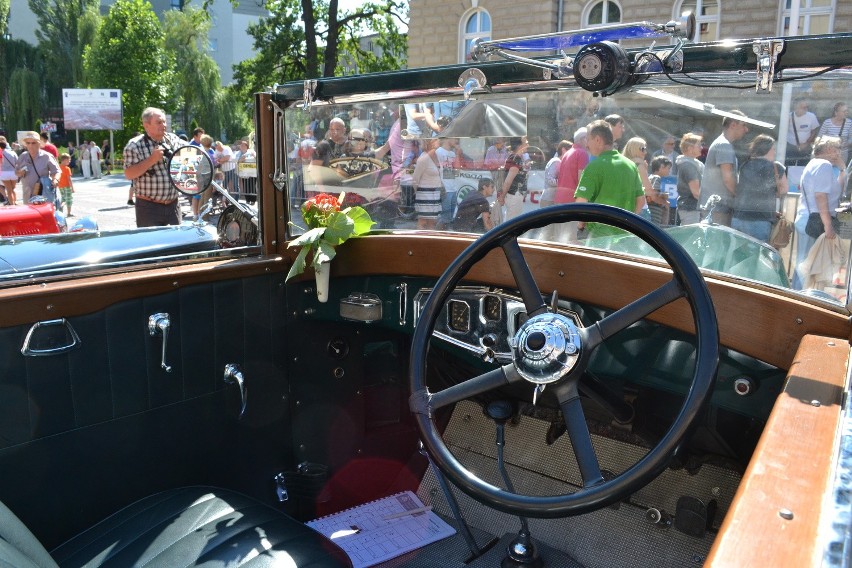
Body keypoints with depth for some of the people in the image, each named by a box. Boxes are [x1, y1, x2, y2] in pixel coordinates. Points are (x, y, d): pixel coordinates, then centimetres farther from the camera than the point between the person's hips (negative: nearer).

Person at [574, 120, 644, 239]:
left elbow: (581, 201, -19)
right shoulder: (631, 165, 8)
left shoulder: (594, 166, -12)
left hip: (599, 234, -6)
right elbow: (641, 200, 12)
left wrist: (581, 222, -2)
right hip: (625, 233, 6)